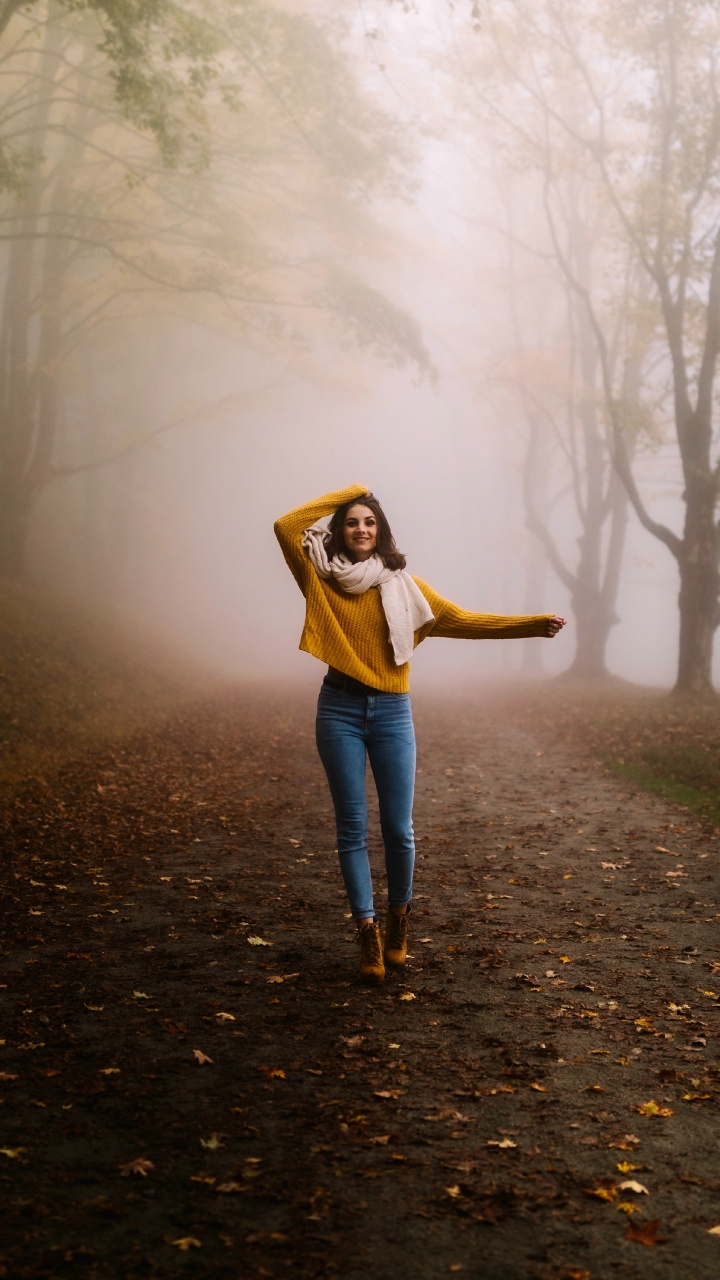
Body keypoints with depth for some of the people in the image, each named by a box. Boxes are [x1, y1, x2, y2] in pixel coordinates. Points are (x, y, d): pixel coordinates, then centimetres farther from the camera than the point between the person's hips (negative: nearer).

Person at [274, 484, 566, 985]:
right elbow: (287, 527, -7)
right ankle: (368, 933, 9)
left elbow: (462, 620, 4)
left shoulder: (402, 585, 6)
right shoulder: (322, 579, 4)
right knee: (352, 828, 2)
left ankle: (400, 915, 26)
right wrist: (347, 493, 0)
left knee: (399, 828, 1)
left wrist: (535, 624, -2)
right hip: (340, 710, 0)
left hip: (392, 713, 1)